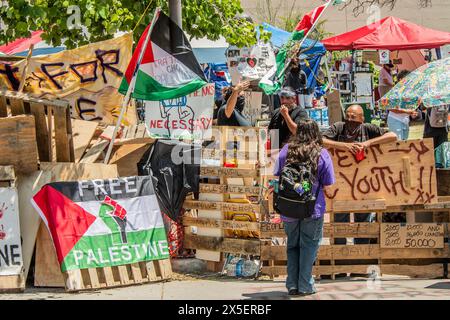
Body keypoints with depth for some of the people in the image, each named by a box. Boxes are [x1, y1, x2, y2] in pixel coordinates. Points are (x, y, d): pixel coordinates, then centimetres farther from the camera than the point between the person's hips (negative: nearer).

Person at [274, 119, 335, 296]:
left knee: (292, 245, 15)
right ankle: (305, 285, 6)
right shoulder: (322, 154, -7)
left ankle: (292, 284, 14)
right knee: (309, 245, 7)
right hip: (313, 208, -2)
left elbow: (277, 177, 5)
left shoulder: (286, 150, -1)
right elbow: (327, 185, -5)